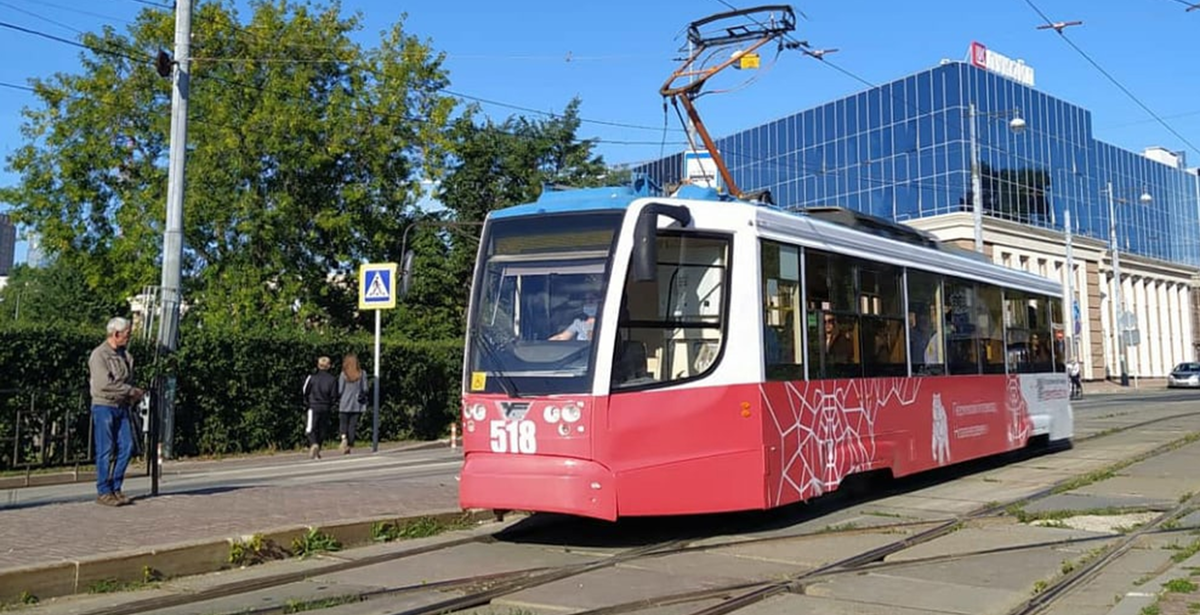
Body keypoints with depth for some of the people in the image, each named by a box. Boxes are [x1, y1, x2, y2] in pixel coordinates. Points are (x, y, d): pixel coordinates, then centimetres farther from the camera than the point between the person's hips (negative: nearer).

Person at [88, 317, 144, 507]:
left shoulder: (125, 355, 13)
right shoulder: (99, 355, -10)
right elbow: (104, 384, -19)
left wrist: (133, 395, 3)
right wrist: (131, 390, -15)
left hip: (122, 407, 7)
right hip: (104, 406, -7)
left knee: (126, 447, 3)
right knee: (106, 451, -3)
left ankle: (115, 488, 14)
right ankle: (103, 492, 5)